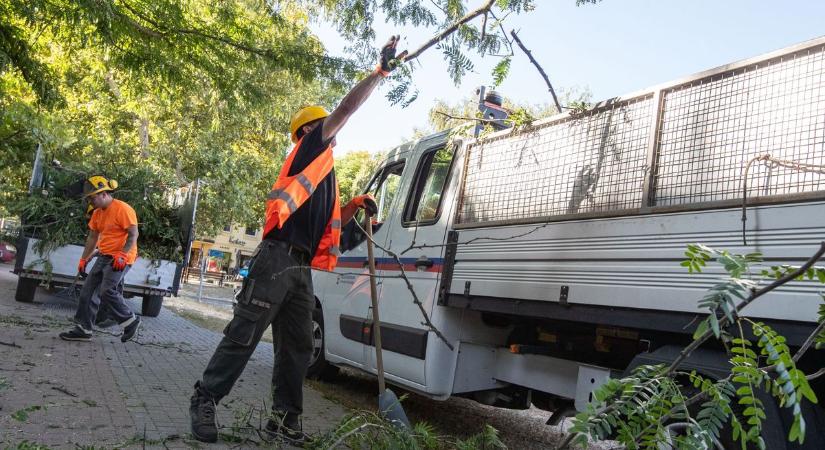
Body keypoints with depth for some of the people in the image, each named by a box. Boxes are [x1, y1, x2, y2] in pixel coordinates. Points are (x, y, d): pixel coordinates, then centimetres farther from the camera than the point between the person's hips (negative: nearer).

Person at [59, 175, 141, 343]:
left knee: (106, 291, -17)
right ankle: (83, 329, 13)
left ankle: (131, 321, 0)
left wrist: (122, 255, -27)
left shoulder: (123, 209, -14)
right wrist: (84, 259, 16)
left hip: (121, 258, -9)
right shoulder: (97, 213, 12)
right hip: (104, 257, 9)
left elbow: (134, 234, -18)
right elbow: (92, 237, 19)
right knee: (88, 290, 6)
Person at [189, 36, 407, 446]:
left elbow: (329, 223, 31)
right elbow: (345, 109, 0)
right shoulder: (308, 148, 8)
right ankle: (205, 400, 3)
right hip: (277, 258, -9)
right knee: (244, 334, -7)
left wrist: (355, 205, 15)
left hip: (301, 268, 9)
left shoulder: (323, 174, 29)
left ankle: (285, 419, 12)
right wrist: (380, 70, 4)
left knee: (297, 347, 7)